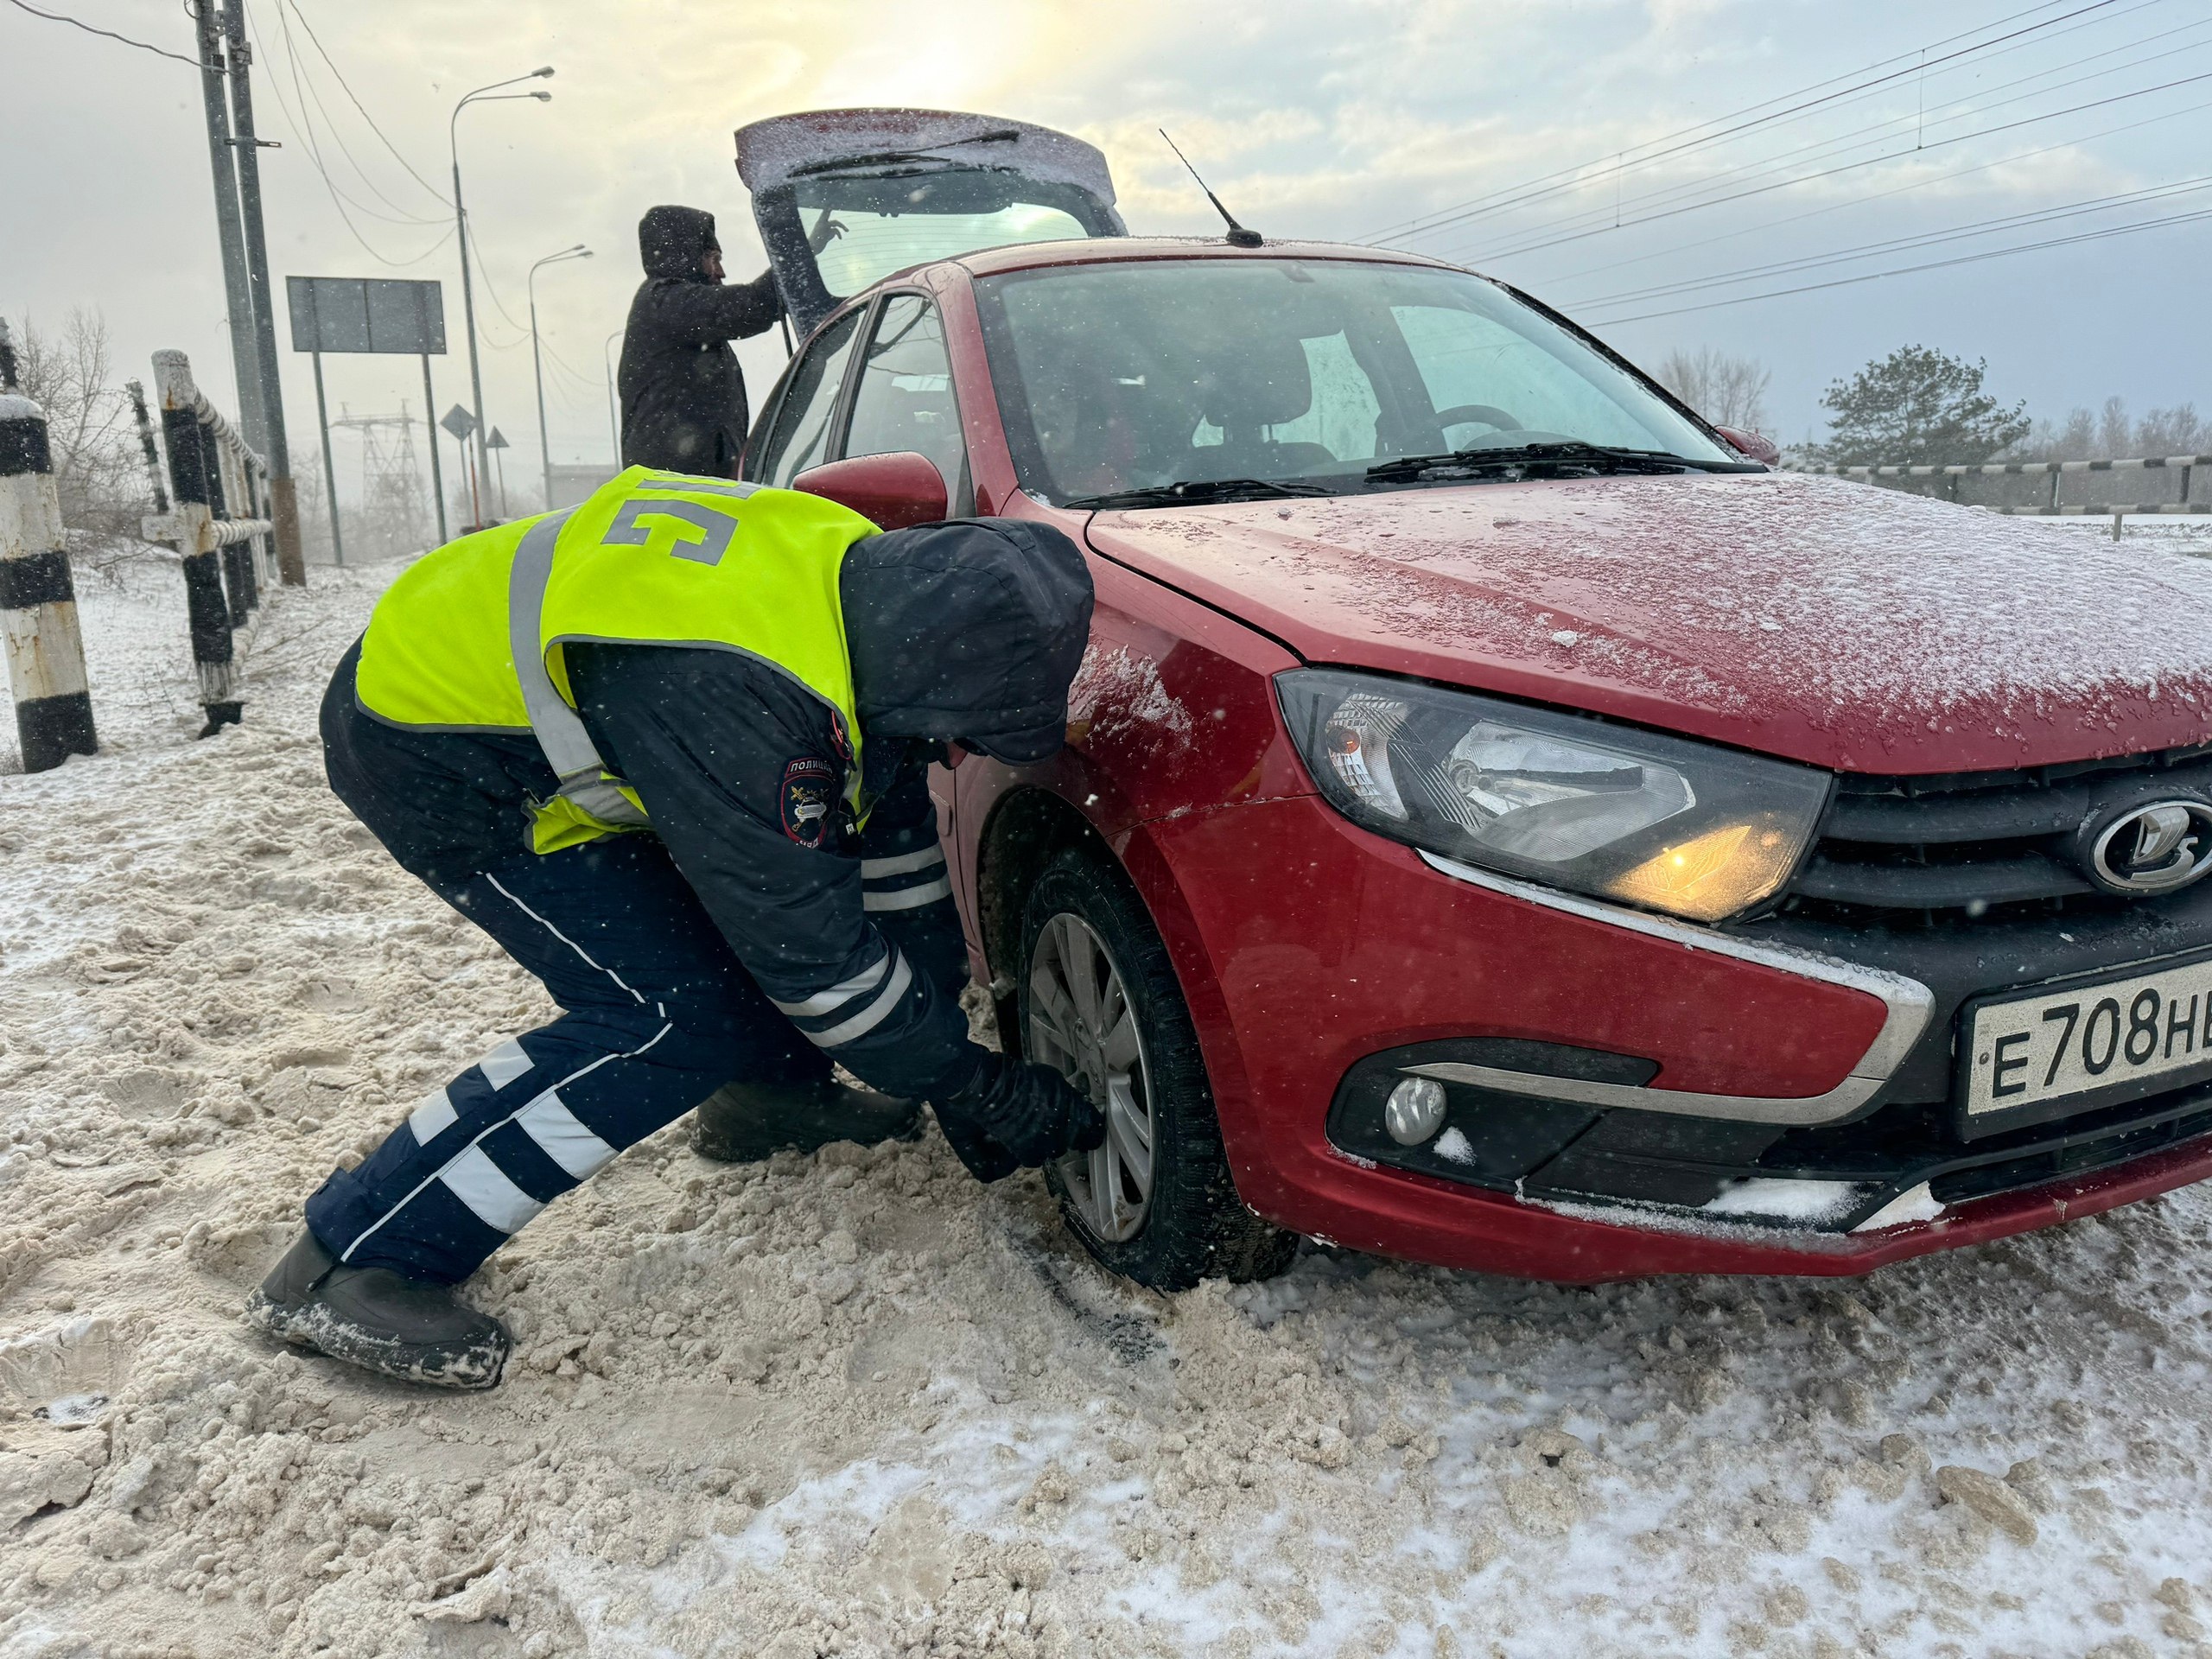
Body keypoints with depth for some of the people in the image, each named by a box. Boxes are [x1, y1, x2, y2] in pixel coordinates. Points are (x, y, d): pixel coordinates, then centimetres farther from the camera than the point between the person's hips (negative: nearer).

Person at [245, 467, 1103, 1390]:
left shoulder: (869, 579, -10)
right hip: (427, 756, -9)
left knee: (776, 879, 8)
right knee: (675, 1022, -15)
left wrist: (944, 1027, 6)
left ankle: (767, 1100, 29)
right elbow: (810, 953, -29)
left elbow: (893, 835, 1)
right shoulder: (738, 693, -38)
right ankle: (350, 1265, -8)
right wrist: (985, 1090, -17)